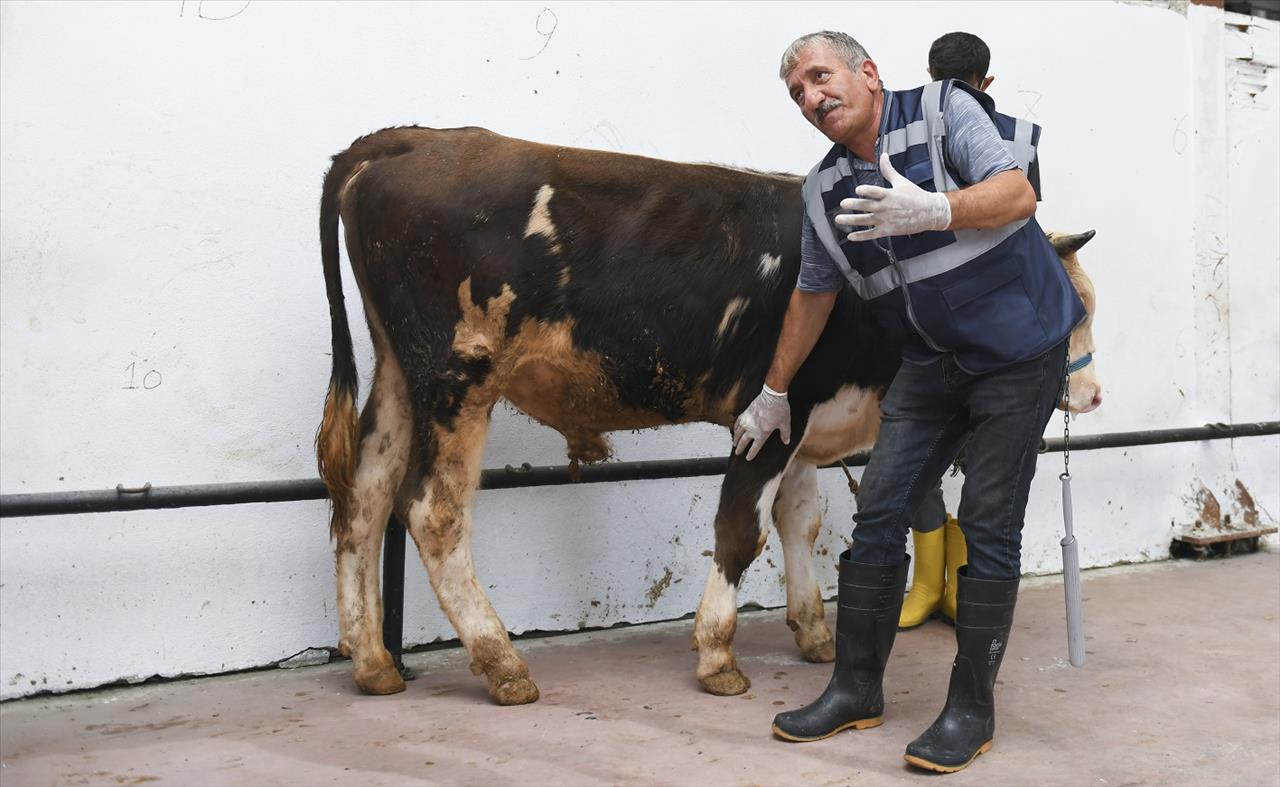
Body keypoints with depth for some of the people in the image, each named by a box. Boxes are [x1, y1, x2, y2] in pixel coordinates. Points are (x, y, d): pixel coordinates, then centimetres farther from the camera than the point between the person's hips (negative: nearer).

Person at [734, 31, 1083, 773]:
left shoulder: (944, 109, -9)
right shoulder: (825, 190, 5)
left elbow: (1017, 194, -21)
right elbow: (814, 294, 15)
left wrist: (932, 211, -39)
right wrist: (773, 394, 21)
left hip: (1019, 350, -5)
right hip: (932, 364, 5)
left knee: (988, 525, -6)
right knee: (879, 513, 0)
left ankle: (971, 710, 5)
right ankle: (857, 688, 13)